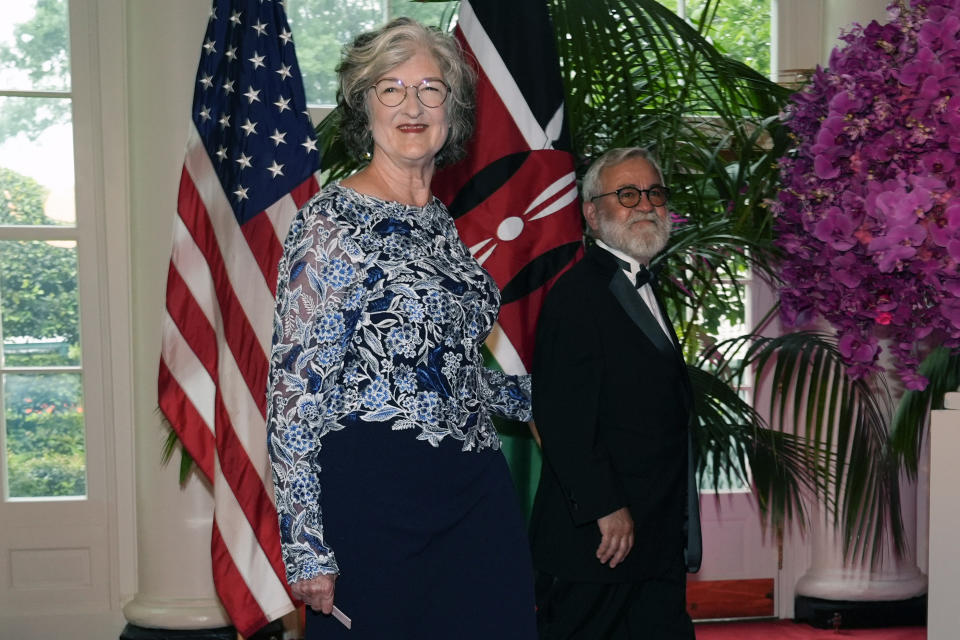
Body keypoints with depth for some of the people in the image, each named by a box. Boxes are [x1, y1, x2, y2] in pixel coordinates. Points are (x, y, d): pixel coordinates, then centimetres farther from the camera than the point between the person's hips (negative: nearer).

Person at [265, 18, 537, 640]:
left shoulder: (441, 221, 12)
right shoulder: (332, 221, -10)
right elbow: (295, 389, -14)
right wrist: (308, 550, -18)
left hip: (479, 493, 7)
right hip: (373, 495, -7)